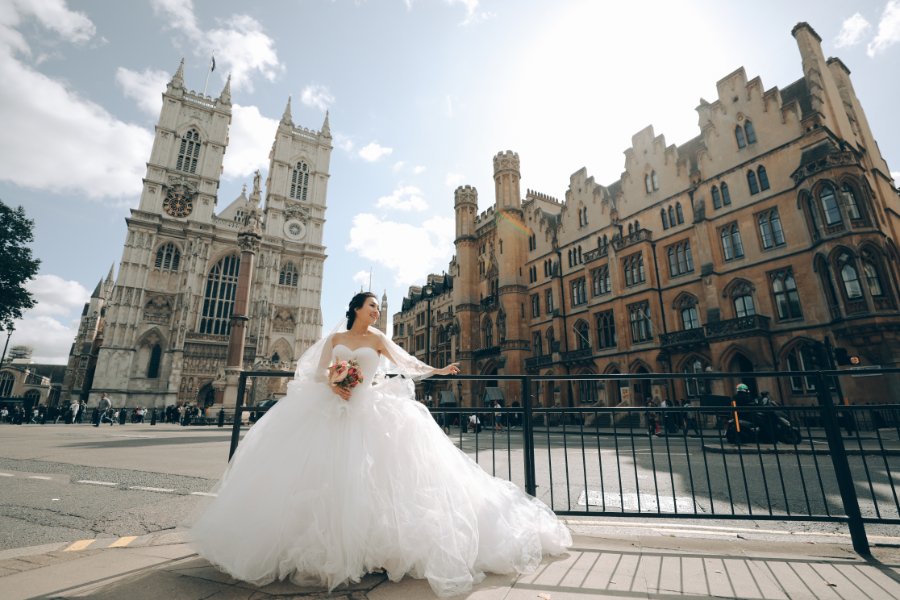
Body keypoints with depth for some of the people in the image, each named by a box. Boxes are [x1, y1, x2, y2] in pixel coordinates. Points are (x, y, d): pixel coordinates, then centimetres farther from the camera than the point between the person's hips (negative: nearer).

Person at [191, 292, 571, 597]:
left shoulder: (377, 338, 12)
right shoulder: (335, 338, 15)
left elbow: (407, 363, 12)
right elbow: (319, 371, 6)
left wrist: (438, 371, 11)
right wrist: (332, 384, -15)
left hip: (370, 411, -1)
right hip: (332, 410, 2)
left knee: (367, 473, -13)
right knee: (324, 471, -8)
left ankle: (366, 544, -1)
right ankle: (325, 544, 6)